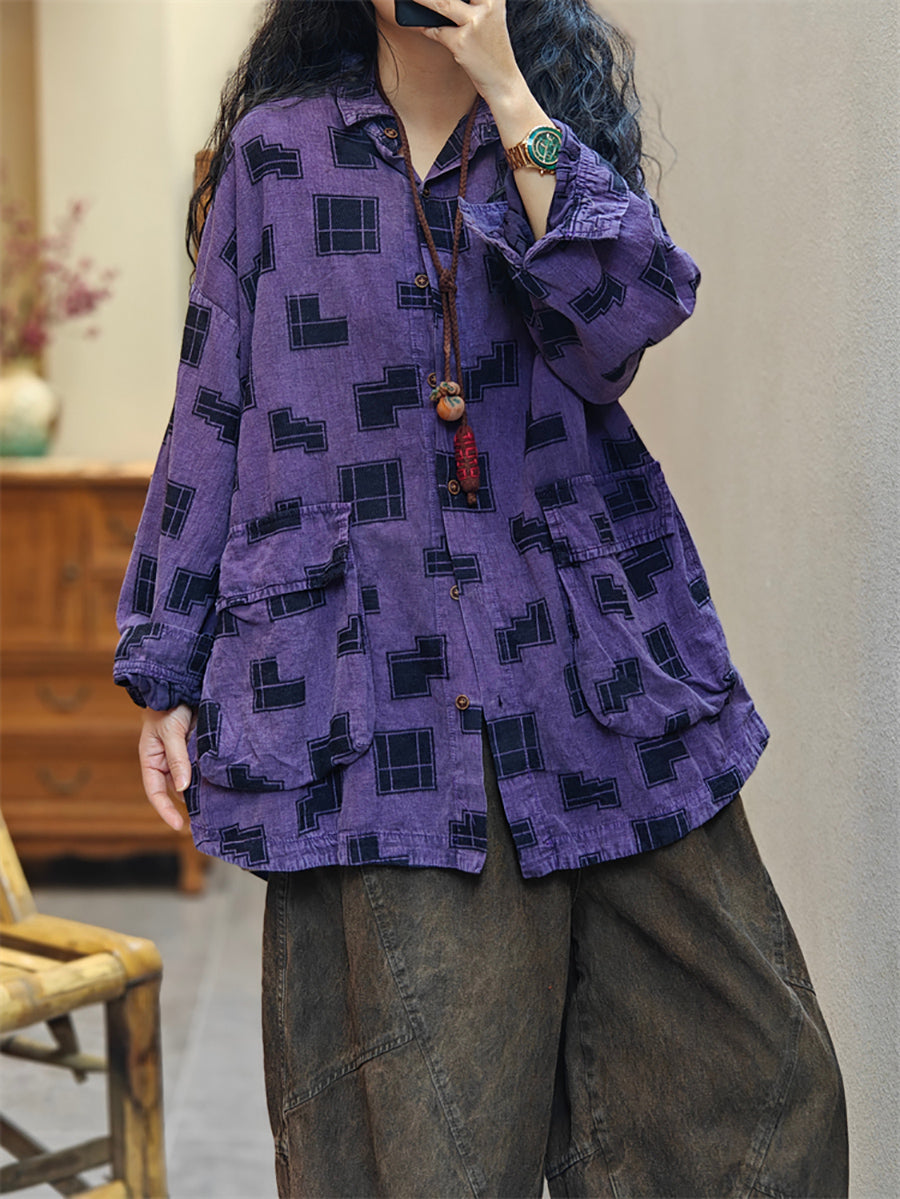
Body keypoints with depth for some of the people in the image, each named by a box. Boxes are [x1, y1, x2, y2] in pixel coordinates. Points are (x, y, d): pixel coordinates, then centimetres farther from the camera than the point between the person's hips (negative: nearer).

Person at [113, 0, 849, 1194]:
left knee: (749, 1082, 3)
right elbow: (212, 414, 9)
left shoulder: (564, 130, 13)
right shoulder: (277, 148, 9)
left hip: (590, 662, 2)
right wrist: (166, 668, 6)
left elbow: (617, 329, -8)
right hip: (370, 675, -2)